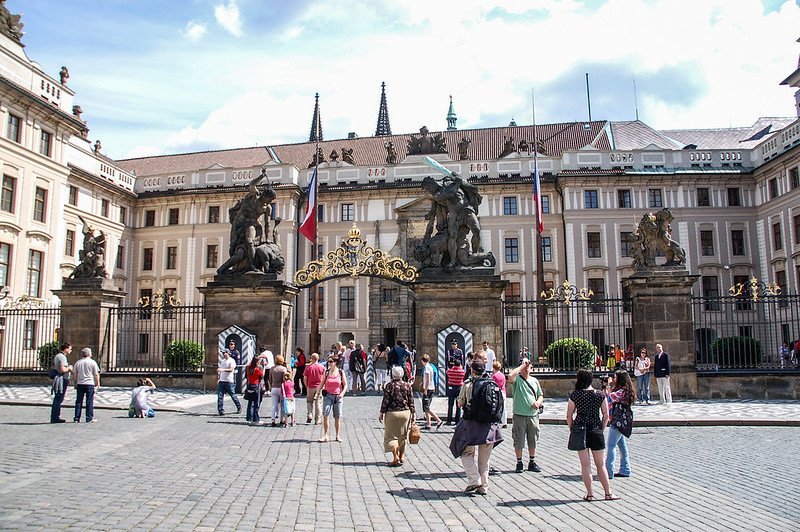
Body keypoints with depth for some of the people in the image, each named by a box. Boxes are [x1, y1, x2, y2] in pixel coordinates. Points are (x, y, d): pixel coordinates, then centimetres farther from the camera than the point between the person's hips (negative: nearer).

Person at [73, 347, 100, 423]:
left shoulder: (78, 362, 7)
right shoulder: (93, 362, -3)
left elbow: (75, 374, 10)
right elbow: (96, 375, -3)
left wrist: (75, 384, 19)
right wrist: (98, 384, 5)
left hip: (80, 383, 4)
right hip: (90, 384, -3)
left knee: (79, 401, 8)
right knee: (89, 401, 0)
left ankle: (77, 418, 10)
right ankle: (89, 418, 0)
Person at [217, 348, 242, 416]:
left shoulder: (231, 361, -6)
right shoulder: (222, 361, 16)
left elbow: (231, 369, -21)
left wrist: (222, 370, -33)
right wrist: (218, 379, 17)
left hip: (228, 381, -6)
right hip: (221, 381, 6)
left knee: (232, 395, 3)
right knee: (220, 396, -3)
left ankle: (239, 407, 20)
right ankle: (220, 410, -1)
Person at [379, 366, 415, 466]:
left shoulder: (389, 386, -9)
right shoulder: (407, 386, 0)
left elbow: (385, 401, -8)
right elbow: (411, 402, 2)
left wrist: (382, 413, 0)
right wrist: (413, 414, 9)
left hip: (392, 413, -3)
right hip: (405, 413, 3)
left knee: (391, 436, 3)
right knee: (402, 435, 17)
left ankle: (396, 457, -10)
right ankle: (402, 456, 27)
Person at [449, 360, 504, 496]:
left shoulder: (467, 385, -7)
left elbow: (460, 404, 0)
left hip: (472, 423, -3)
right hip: (490, 424, 3)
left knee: (467, 453, 12)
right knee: (484, 458, 14)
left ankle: (474, 481, -3)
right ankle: (483, 486, 17)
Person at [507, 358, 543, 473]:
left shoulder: (534, 380, 11)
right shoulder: (517, 379, -6)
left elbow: (541, 396, 18)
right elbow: (510, 376, -31)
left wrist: (538, 402, -6)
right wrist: (522, 365, -19)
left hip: (533, 415, 5)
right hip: (519, 415, -4)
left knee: (533, 441, 12)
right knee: (519, 441, 3)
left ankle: (532, 462, 26)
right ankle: (519, 463, 16)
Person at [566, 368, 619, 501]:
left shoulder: (575, 395, -9)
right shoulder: (601, 395, -3)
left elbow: (569, 416, -5)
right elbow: (606, 416, 1)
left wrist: (572, 430, 8)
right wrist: (601, 429, 12)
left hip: (580, 430, -2)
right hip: (596, 431, 2)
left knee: (585, 464, 6)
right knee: (600, 464, 13)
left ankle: (590, 494, 9)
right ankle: (608, 493, 17)